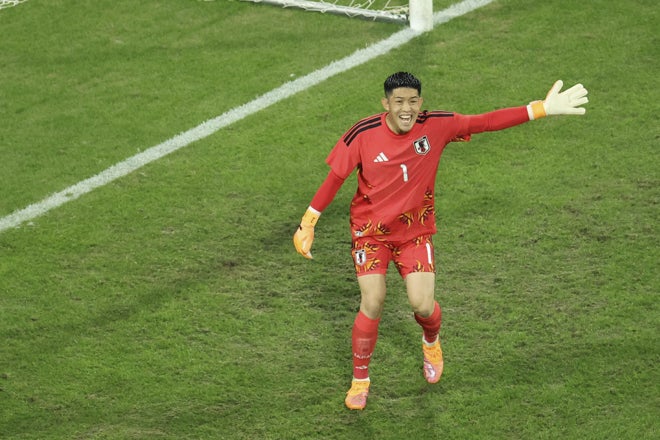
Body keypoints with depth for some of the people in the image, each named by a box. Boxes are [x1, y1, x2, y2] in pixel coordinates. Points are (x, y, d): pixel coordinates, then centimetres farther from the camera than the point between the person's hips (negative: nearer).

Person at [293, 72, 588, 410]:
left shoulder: (436, 126, -13)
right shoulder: (363, 135, -17)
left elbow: (486, 122, -11)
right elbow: (334, 178, -7)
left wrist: (544, 108, -14)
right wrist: (307, 224, -7)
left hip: (415, 231, 1)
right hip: (370, 230, -1)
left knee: (423, 305, -8)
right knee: (372, 303, -12)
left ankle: (431, 342, 32)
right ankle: (360, 379, 11)